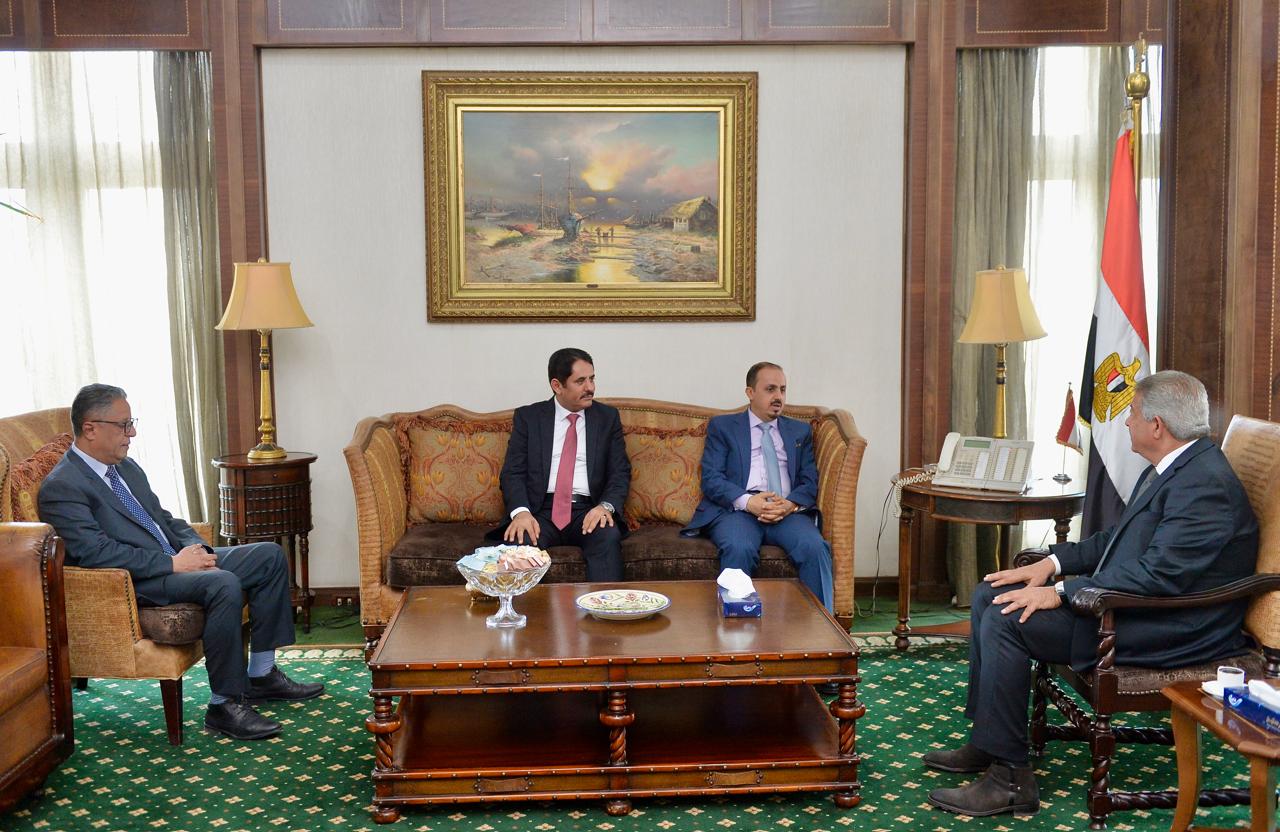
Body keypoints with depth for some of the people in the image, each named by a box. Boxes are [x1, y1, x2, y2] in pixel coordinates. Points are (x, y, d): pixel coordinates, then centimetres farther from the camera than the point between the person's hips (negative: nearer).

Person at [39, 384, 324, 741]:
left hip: (175, 560, 10)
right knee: (225, 584, -33)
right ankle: (224, 705, -21)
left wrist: (197, 550, 1)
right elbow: (95, 552, -22)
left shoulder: (126, 467, 16)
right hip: (135, 585, -10)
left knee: (270, 556, 0)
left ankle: (261, 675, 4)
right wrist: (173, 563, -22)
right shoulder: (60, 488, -12)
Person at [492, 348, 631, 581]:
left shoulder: (608, 417, 13)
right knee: (519, 540, -33)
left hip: (588, 511, 1)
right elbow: (512, 472, 3)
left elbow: (620, 472, 7)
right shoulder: (527, 417, 10)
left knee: (609, 537, -32)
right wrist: (521, 512, -18)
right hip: (541, 511, 0)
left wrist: (606, 506, -15)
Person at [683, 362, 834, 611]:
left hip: (788, 512, 3)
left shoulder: (800, 431, 24)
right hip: (736, 509, -2)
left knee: (815, 547, -30)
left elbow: (810, 482, 15)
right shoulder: (722, 427, 15)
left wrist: (791, 503, -10)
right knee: (739, 549, -36)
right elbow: (711, 479, 3)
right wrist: (748, 501, -16)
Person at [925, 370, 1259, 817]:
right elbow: (1118, 538, 20)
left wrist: (1061, 592, -24)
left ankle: (1008, 777, -12)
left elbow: (1159, 574, -28)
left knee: (1006, 620, -21)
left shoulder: (1206, 485, -21)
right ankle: (985, 741, 12)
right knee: (990, 595, 5)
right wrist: (1053, 562, 6)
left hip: (1170, 628, -11)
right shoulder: (1169, 469, 12)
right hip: (1126, 599, 11)